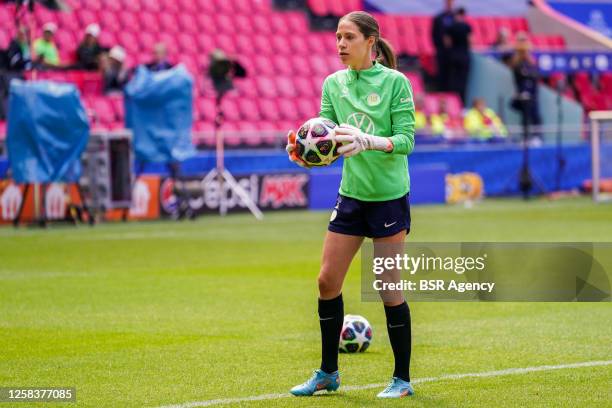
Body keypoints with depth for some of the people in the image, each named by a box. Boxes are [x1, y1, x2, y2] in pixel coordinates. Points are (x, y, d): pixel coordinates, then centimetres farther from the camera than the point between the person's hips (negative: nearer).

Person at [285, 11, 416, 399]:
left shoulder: (395, 82, -9)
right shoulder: (333, 84, 6)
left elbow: (406, 139, -13)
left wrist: (369, 141, -30)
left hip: (389, 196, -5)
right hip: (351, 194, 5)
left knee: (389, 288, -2)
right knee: (328, 280, 4)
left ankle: (402, 379, 10)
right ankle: (328, 373, 18)